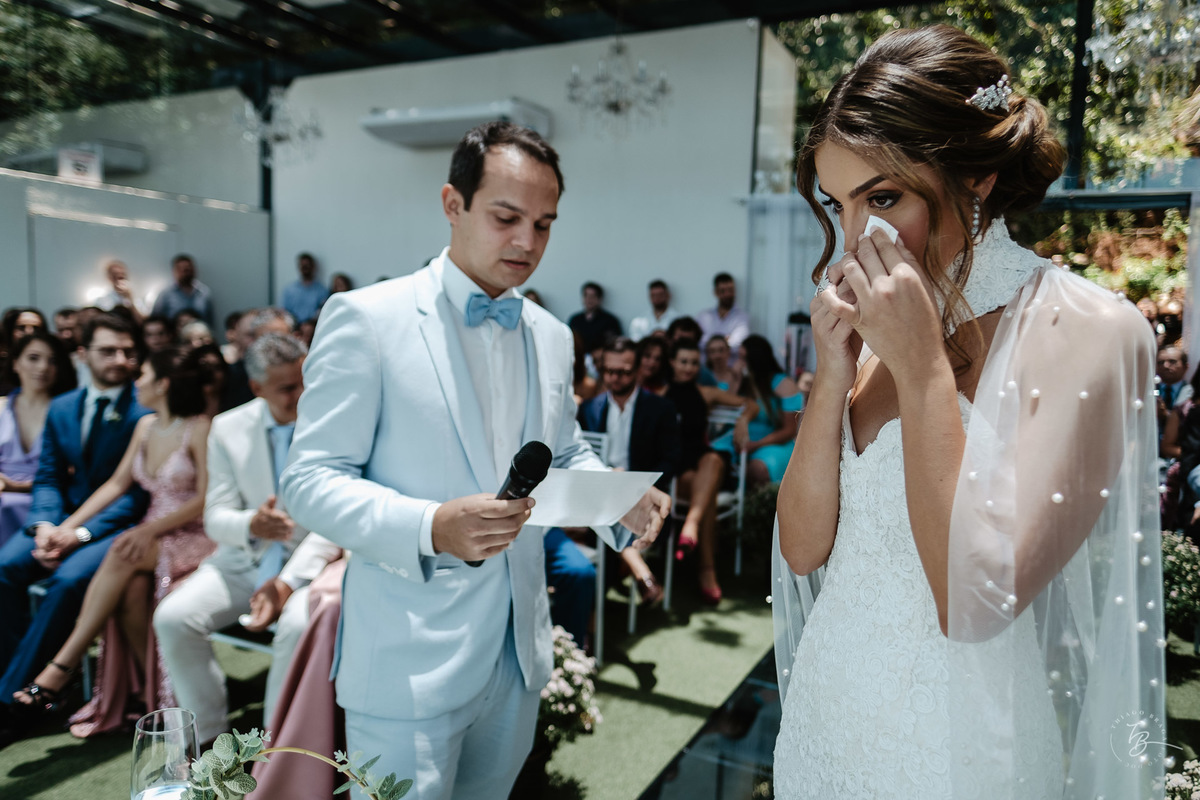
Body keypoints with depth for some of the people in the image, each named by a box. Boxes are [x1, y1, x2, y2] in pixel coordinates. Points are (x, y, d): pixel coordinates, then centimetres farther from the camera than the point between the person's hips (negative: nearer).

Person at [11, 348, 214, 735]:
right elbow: (117, 483, 16)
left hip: (194, 537, -5)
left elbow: (205, 500, -14)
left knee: (123, 556, -32)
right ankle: (149, 689, -16)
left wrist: (150, 530, -21)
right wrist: (68, 526, 6)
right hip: (151, 535, 6)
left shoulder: (199, 428, -10)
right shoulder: (146, 426, 13)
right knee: (131, 589, -27)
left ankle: (61, 667, -23)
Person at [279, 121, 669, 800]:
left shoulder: (553, 336, 8)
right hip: (411, 664, -5)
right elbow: (309, 479, -12)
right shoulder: (366, 318, -11)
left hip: (520, 652, 6)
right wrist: (431, 528, -29)